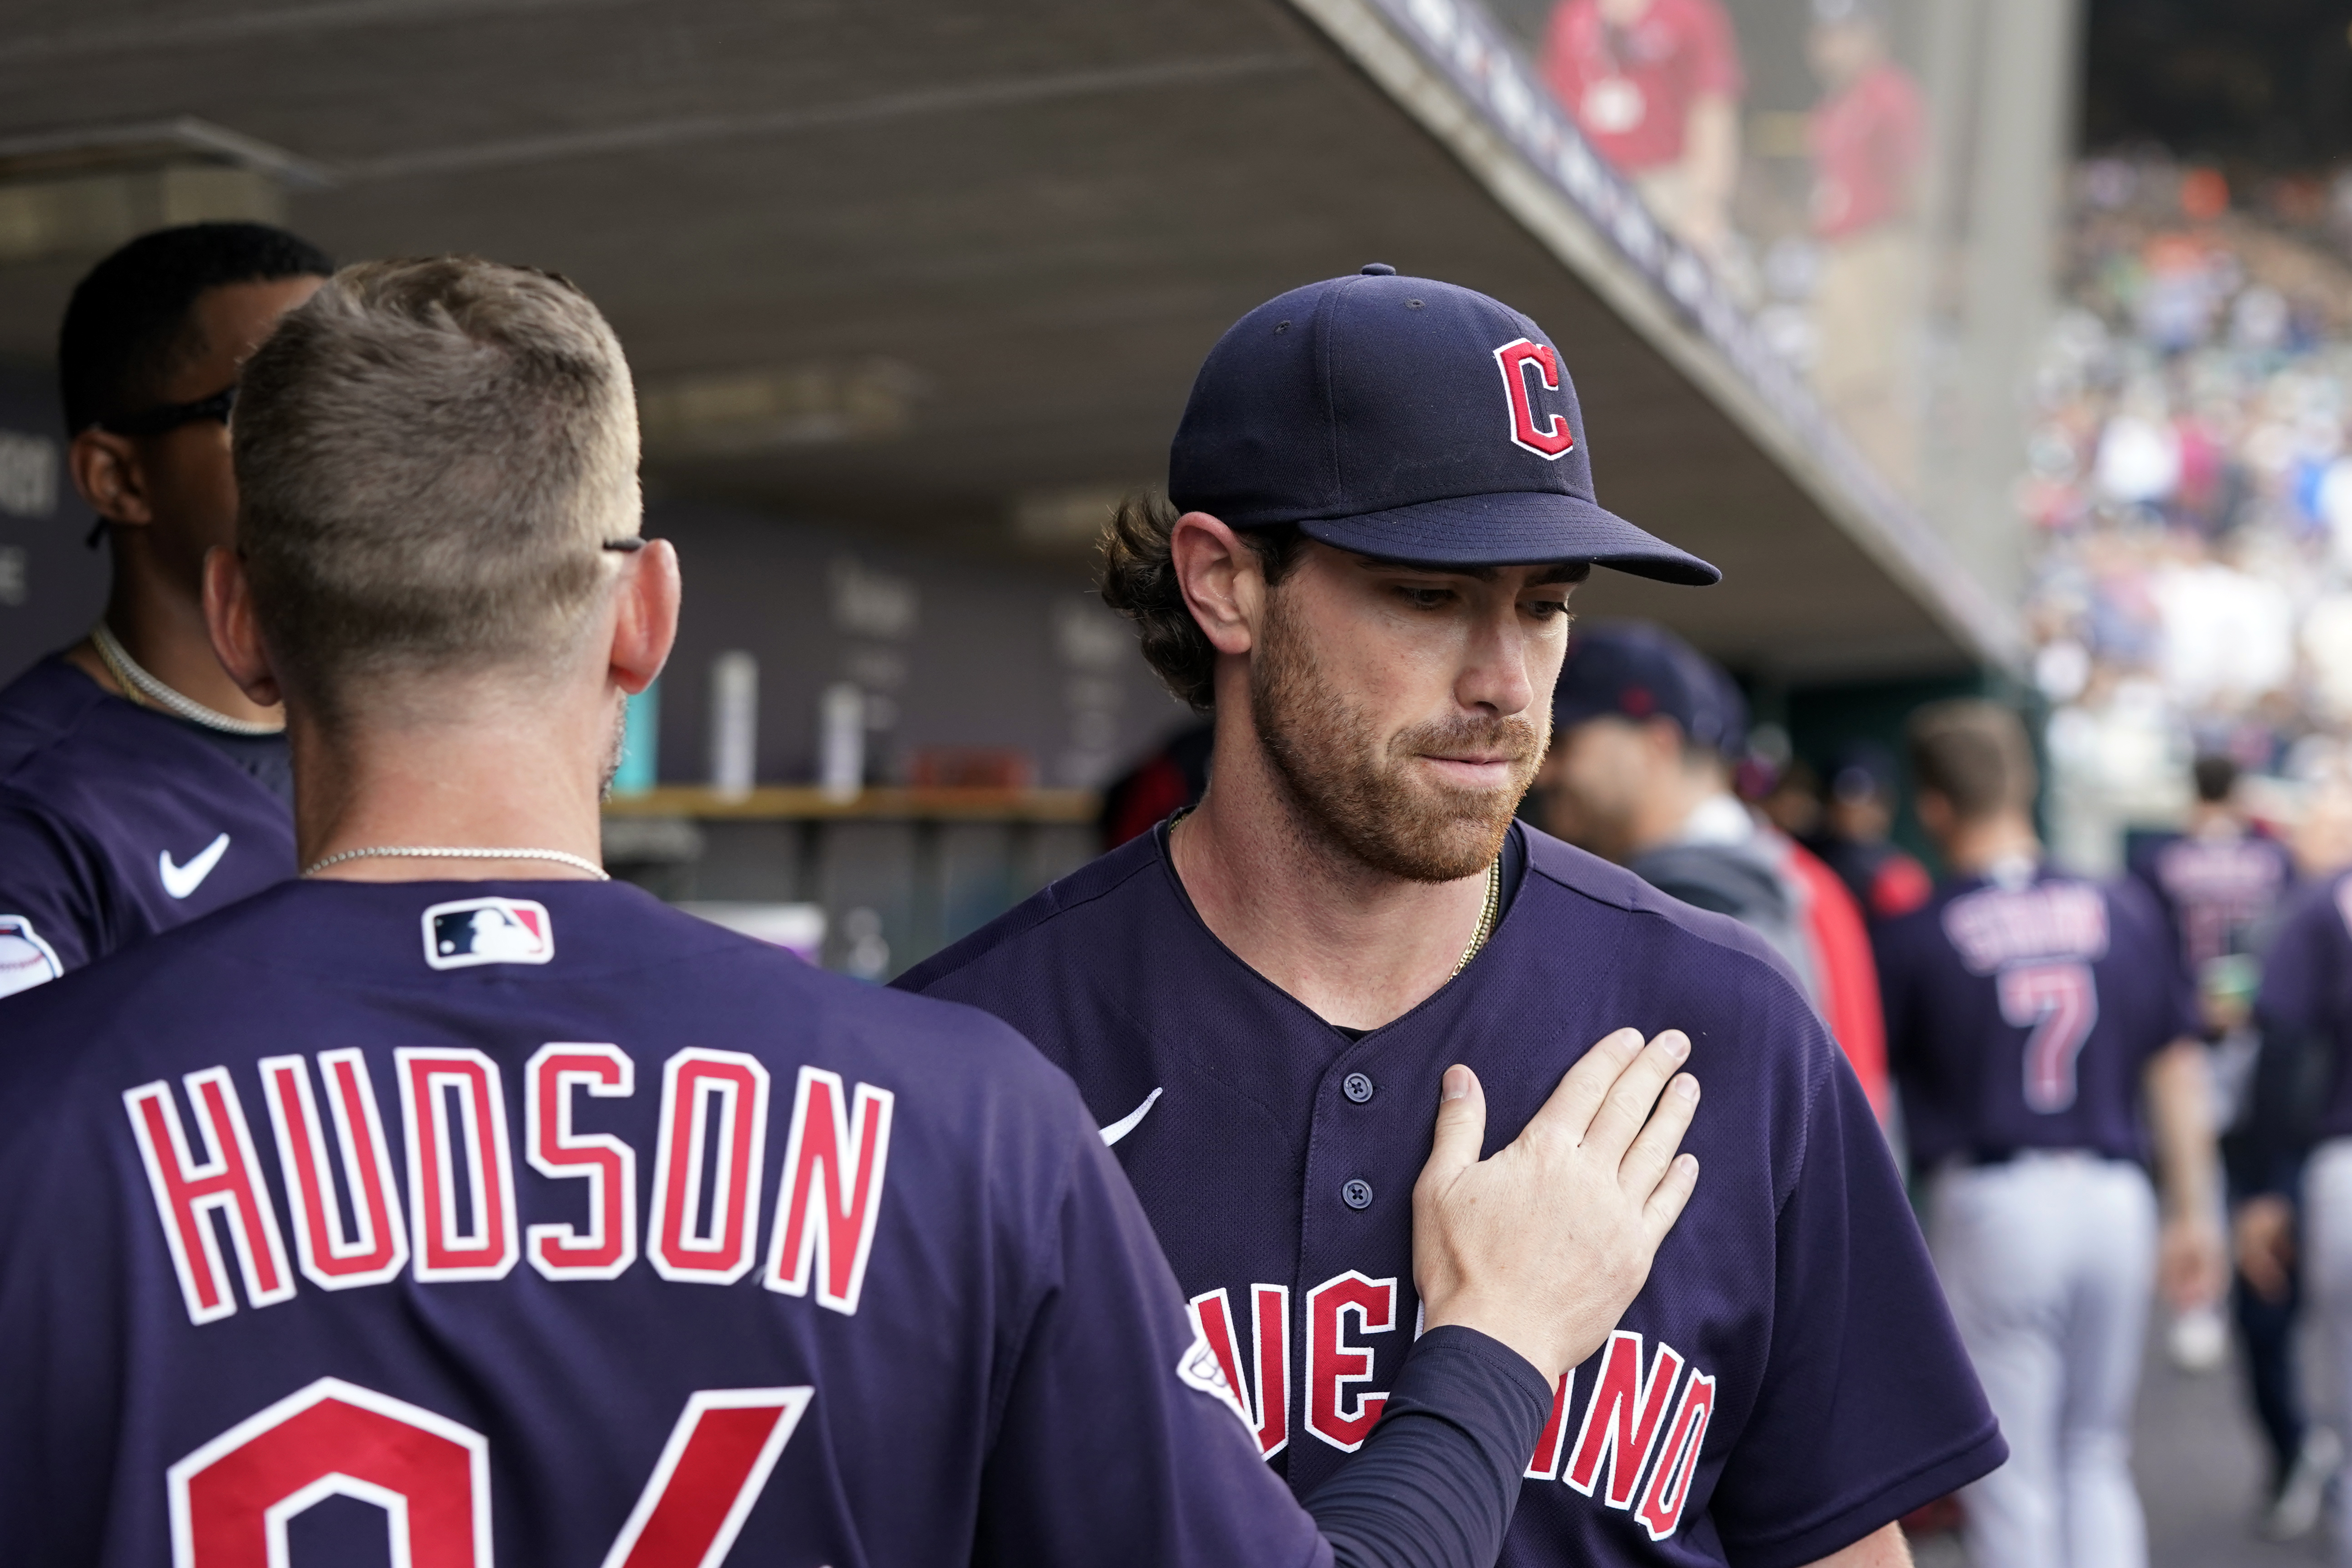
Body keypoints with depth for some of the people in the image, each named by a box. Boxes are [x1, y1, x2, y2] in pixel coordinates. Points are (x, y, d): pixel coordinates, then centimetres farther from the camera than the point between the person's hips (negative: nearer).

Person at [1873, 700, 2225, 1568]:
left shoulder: (1914, 936, -5)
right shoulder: (2125, 910, 5)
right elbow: (2177, 1070, 8)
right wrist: (2193, 1213, 15)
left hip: (1992, 1203, -3)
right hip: (2115, 1198, 4)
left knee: (2012, 1480, 6)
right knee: (2097, 1459, 18)